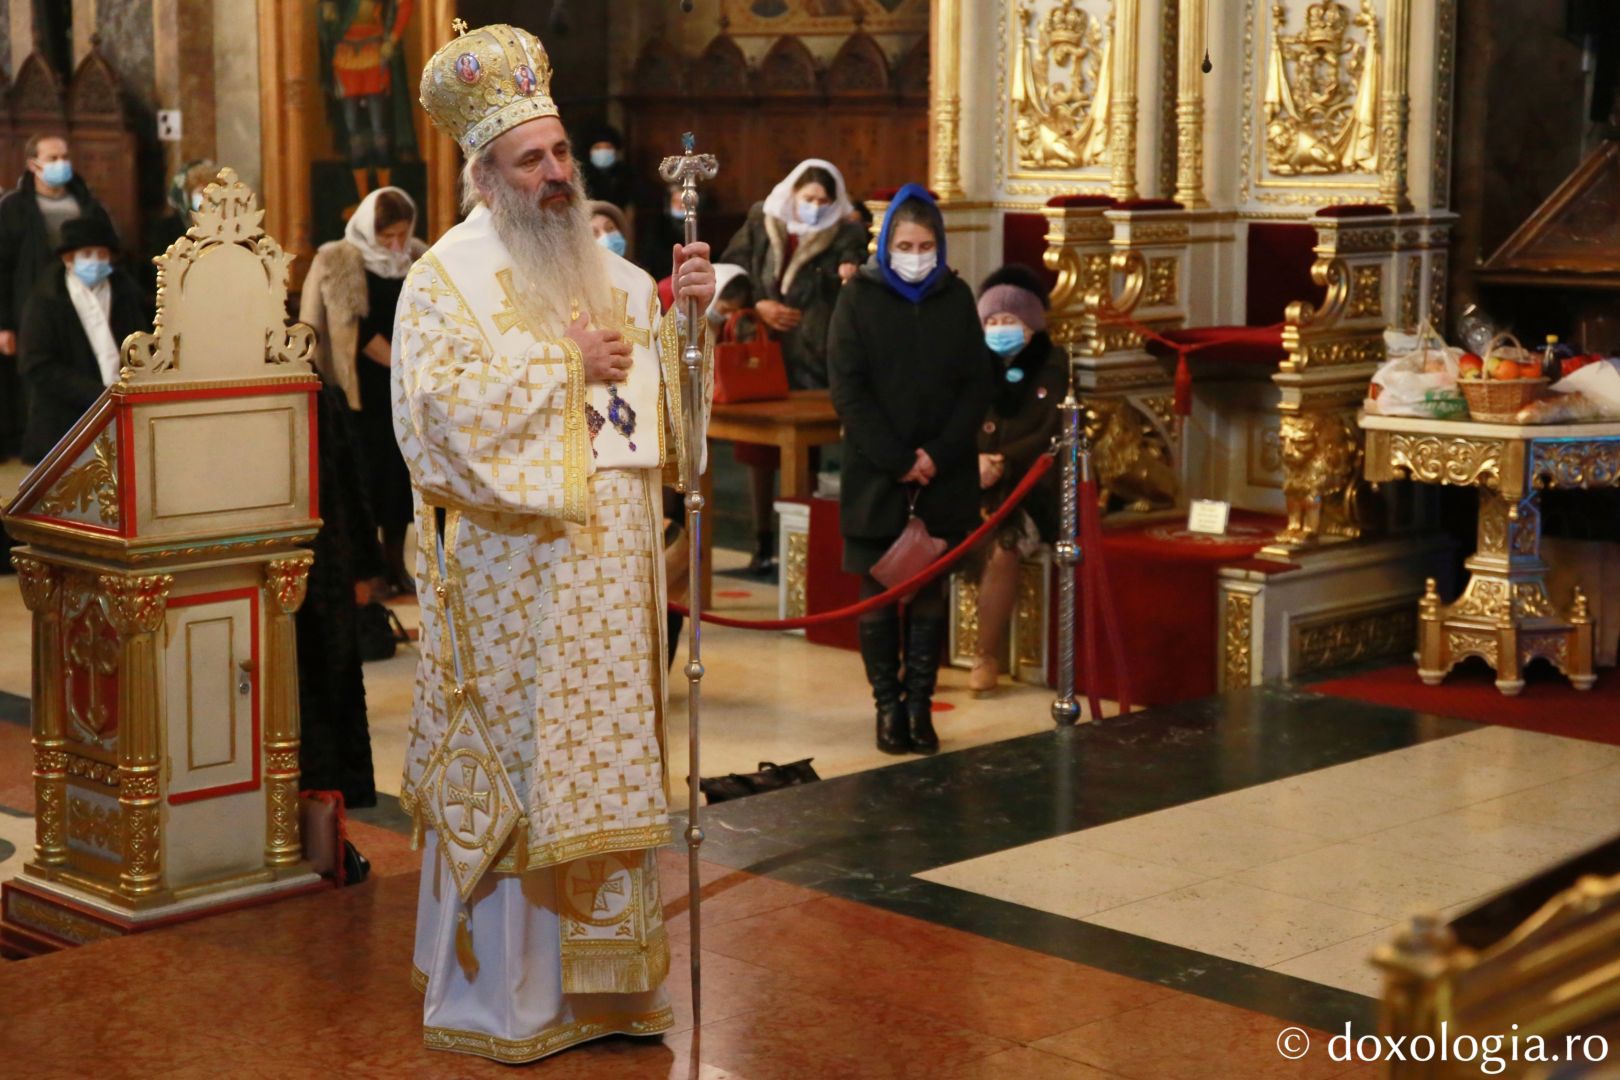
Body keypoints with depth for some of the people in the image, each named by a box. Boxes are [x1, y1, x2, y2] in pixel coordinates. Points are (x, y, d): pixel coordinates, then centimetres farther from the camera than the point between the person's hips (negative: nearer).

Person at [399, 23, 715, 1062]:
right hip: (514, 574, -6)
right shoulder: (447, 277, -5)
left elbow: (669, 384, 13)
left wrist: (689, 310, -5)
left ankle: (599, 969, 19)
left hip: (609, 571, 6)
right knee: (513, 768, -1)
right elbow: (442, 402, -18)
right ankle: (501, 995, 9)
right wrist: (561, 364, -15)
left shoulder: (607, 270, 13)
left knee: (605, 761, 9)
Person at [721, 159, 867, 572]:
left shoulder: (845, 233, 0)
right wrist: (758, 305, -7)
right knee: (758, 449, 8)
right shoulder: (760, 223, 8)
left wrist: (849, 276, -37)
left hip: (812, 355, -3)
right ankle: (763, 541, 19)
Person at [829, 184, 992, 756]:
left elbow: (976, 384, 3)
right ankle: (888, 706, 9)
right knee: (878, 595, 1)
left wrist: (939, 454, -10)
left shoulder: (956, 297, 6)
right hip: (875, 474, -2)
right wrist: (898, 461, -13)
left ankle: (920, 704, 10)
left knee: (930, 594, 4)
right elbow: (848, 388, -6)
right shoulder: (859, 297, -1)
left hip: (943, 474, 2)